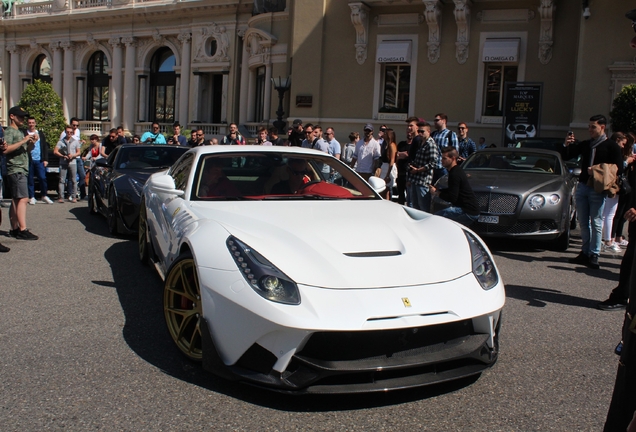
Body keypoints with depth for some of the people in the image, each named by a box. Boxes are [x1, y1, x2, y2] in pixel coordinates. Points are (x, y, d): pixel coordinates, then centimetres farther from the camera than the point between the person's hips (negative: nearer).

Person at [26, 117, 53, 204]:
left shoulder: (40, 133, 13)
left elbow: (45, 147, 11)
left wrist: (45, 159, 5)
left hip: (39, 160, 2)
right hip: (29, 160, -2)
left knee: (42, 178, -4)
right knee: (30, 179, 3)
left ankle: (44, 196, 9)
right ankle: (31, 197, 11)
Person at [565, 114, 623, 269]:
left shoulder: (611, 146, -1)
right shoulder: (585, 144, 14)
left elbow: (619, 169, -7)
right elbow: (567, 156, 12)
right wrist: (567, 145, -7)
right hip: (582, 186, 5)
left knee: (595, 223, -5)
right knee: (583, 223, 8)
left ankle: (594, 255, -2)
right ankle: (585, 253, 15)